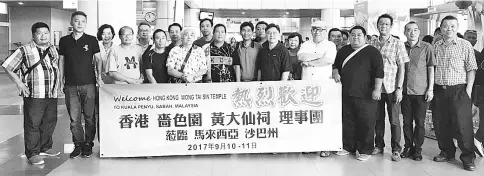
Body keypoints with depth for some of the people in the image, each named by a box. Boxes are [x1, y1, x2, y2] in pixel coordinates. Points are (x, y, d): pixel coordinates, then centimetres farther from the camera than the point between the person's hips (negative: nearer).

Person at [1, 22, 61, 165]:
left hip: (52, 94, 6)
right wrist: (19, 83, -7)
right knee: (33, 124, 0)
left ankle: (45, 147, 30)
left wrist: (58, 83, 15)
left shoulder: (53, 49, 12)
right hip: (34, 95, -6)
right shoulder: (25, 50, -5)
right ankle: (32, 153, 10)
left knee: (50, 122, 14)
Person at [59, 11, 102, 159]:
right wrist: (61, 80, 10)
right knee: (74, 118, 4)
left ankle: (88, 144, 15)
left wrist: (99, 76, -9)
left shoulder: (91, 40, 2)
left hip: (88, 84, -2)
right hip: (70, 85, 2)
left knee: (89, 117, 3)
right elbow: (61, 61, 14)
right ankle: (78, 145, 17)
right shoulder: (64, 41, 9)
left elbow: (98, 59, 4)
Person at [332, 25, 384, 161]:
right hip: (346, 93, 5)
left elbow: (379, 71, -10)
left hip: (365, 95, -5)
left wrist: (377, 89, -16)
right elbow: (336, 65, 26)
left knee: (366, 123, 0)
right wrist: (335, 73, 5)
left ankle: (365, 150, 12)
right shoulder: (343, 51, 14)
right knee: (347, 121, 12)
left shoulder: (372, 52, -4)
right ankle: (348, 146, 26)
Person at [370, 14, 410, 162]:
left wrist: (399, 88, -11)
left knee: (394, 120, 2)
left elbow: (402, 67, -4)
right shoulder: (373, 45, 8)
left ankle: (396, 150, 12)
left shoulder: (398, 44, -2)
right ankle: (379, 145, 26)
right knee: (378, 118, 12)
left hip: (392, 88, -3)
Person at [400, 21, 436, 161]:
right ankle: (408, 147, 22)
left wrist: (430, 89, -5)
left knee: (420, 122, 4)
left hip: (421, 91, -2)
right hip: (405, 91, 2)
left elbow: (431, 68, 0)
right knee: (407, 121, 9)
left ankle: (418, 149, 17)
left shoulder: (427, 47, -1)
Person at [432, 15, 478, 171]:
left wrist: (468, 90, -9)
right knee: (440, 124, 9)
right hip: (439, 90, 4)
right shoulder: (435, 46, 8)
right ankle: (447, 152, 26)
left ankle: (468, 157, 9)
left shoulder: (465, 45, 0)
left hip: (458, 90, -3)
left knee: (463, 125, -4)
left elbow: (471, 69, -2)